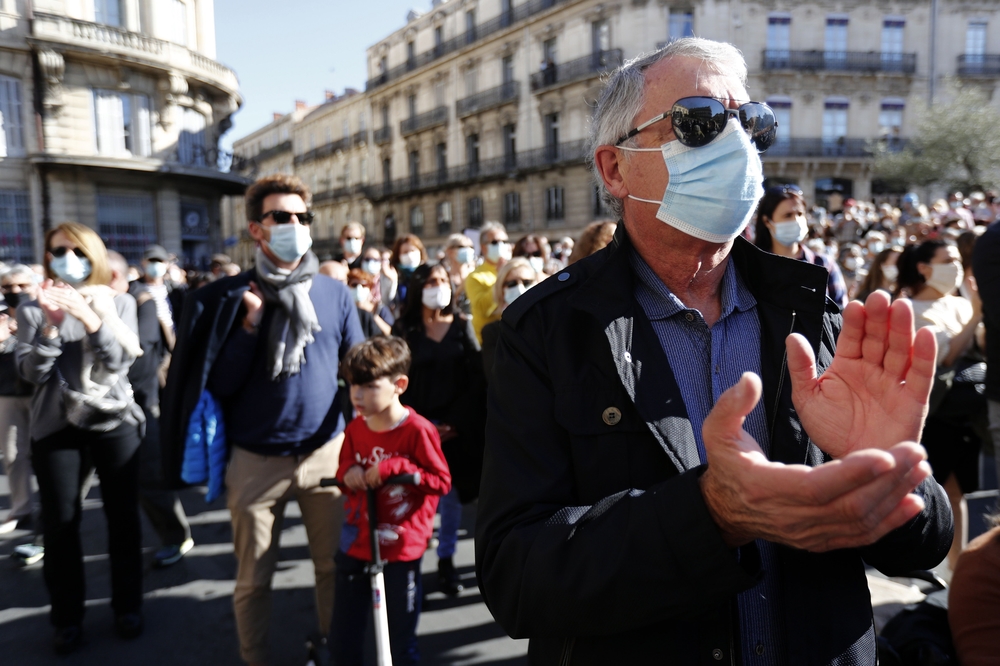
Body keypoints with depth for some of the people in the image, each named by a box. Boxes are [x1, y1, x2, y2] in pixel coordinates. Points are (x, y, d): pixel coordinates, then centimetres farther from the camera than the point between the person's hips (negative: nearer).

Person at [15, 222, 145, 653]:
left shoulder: (119, 303, 5)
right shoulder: (33, 310, 5)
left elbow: (121, 360, -8)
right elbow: (30, 371, -5)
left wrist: (89, 317, -21)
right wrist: (50, 326, -19)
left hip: (114, 422, 0)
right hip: (55, 427, 0)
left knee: (123, 517, 6)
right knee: (60, 523, 4)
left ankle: (127, 607, 22)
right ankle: (67, 618, 20)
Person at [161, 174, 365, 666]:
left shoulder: (335, 294, 2)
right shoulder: (229, 297, -3)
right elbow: (220, 385, -5)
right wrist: (250, 325, -16)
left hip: (326, 451, 2)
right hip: (255, 459, -1)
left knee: (335, 565, 13)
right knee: (253, 580, 12)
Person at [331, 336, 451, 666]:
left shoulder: (417, 430, -16)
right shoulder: (355, 429, 0)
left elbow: (441, 481, -13)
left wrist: (395, 467, -22)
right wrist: (348, 472, -9)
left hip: (400, 550, -5)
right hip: (355, 546, 5)